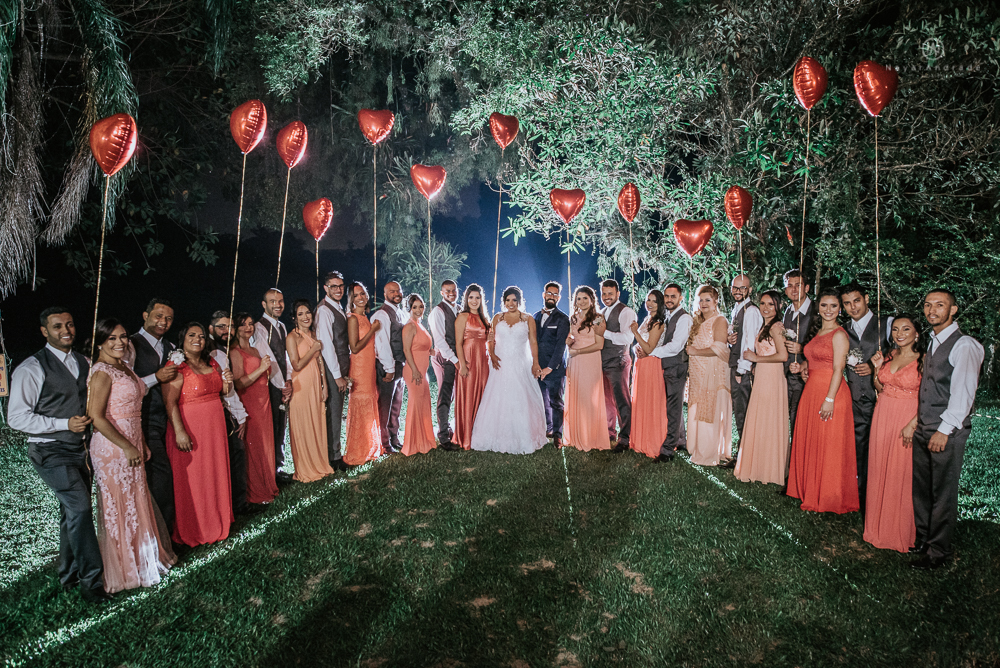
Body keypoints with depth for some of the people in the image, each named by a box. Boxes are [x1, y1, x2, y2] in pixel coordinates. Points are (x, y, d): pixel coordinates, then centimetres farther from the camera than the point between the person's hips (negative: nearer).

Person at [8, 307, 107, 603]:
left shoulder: (84, 363, 8)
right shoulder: (31, 368, -12)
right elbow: (17, 417, -15)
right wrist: (65, 424, -19)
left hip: (78, 450, 7)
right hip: (50, 452, -7)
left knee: (73, 512, 15)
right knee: (80, 507, -16)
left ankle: (69, 575, 31)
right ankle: (91, 580, -6)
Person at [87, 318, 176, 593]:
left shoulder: (124, 368, 10)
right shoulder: (102, 372, -16)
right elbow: (97, 417, -21)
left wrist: (141, 444, 15)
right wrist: (127, 447, -18)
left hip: (130, 445, 9)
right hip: (113, 447, -8)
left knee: (135, 502, 18)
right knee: (120, 506, 4)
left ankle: (142, 559, 33)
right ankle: (125, 570, 20)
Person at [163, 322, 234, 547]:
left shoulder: (212, 364, 12)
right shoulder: (177, 367, -9)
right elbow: (169, 402, -16)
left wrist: (226, 384, 1)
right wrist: (179, 431, -24)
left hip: (215, 429, 7)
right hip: (190, 430, -7)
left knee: (216, 476, 13)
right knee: (192, 480, 2)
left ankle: (216, 524, 27)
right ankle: (192, 531, 16)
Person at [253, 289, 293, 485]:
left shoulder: (282, 327, 16)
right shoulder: (259, 327, -8)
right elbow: (268, 359, -12)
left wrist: (288, 382, 3)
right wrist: (282, 385, -10)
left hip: (282, 386, 7)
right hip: (269, 386, -7)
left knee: (280, 428, 11)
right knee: (269, 429, -3)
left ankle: (278, 468, 21)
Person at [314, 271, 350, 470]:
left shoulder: (339, 308, 15)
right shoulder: (324, 310, -14)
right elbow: (326, 345, -18)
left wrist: (345, 372, 13)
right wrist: (337, 375, -18)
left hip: (342, 368, 9)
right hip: (332, 369, -9)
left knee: (337, 411, 15)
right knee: (334, 412, -2)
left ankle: (335, 453, 25)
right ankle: (334, 458, 7)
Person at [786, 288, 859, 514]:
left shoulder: (839, 334, -11)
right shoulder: (816, 332, 14)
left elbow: (838, 369, -16)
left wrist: (830, 400, -21)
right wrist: (801, 366, 4)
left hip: (831, 392, -8)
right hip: (811, 391, 8)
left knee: (828, 446, 0)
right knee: (809, 442, 13)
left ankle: (829, 498, 12)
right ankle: (810, 491, 25)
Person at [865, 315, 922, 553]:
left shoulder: (923, 360, -10)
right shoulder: (889, 355, 7)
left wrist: (912, 424, -19)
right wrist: (877, 368, -1)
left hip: (908, 419, -5)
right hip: (883, 416, 5)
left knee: (901, 473, 2)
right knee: (879, 469, 10)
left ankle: (899, 529, 19)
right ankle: (879, 526, 25)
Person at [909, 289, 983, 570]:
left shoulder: (964, 345, -11)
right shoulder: (932, 343, 14)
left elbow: (963, 392, -17)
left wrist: (944, 430, -19)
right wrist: (917, 420, 11)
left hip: (947, 432, -7)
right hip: (923, 429, 7)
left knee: (943, 494, 2)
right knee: (920, 489, 14)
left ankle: (938, 552, 13)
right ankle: (921, 540, 27)